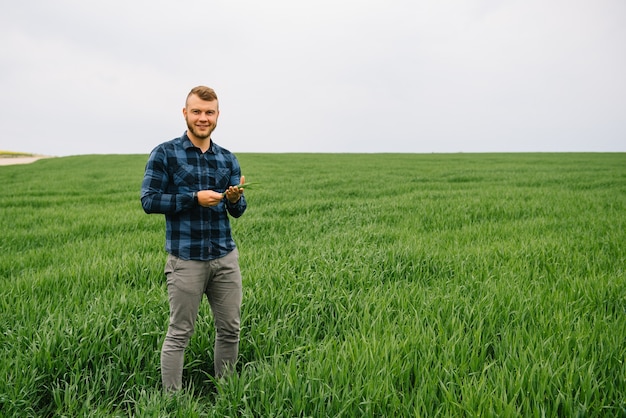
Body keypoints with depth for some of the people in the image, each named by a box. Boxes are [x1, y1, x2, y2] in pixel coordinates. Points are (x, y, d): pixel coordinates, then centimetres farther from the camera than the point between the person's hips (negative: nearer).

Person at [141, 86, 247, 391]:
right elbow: (149, 201, -9)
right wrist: (195, 198, -17)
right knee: (179, 334, 3)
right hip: (186, 259, -4)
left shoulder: (228, 159, 10)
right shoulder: (165, 154, -3)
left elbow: (237, 212, 9)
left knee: (230, 329, 11)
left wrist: (235, 199, -14)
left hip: (225, 257, 5)